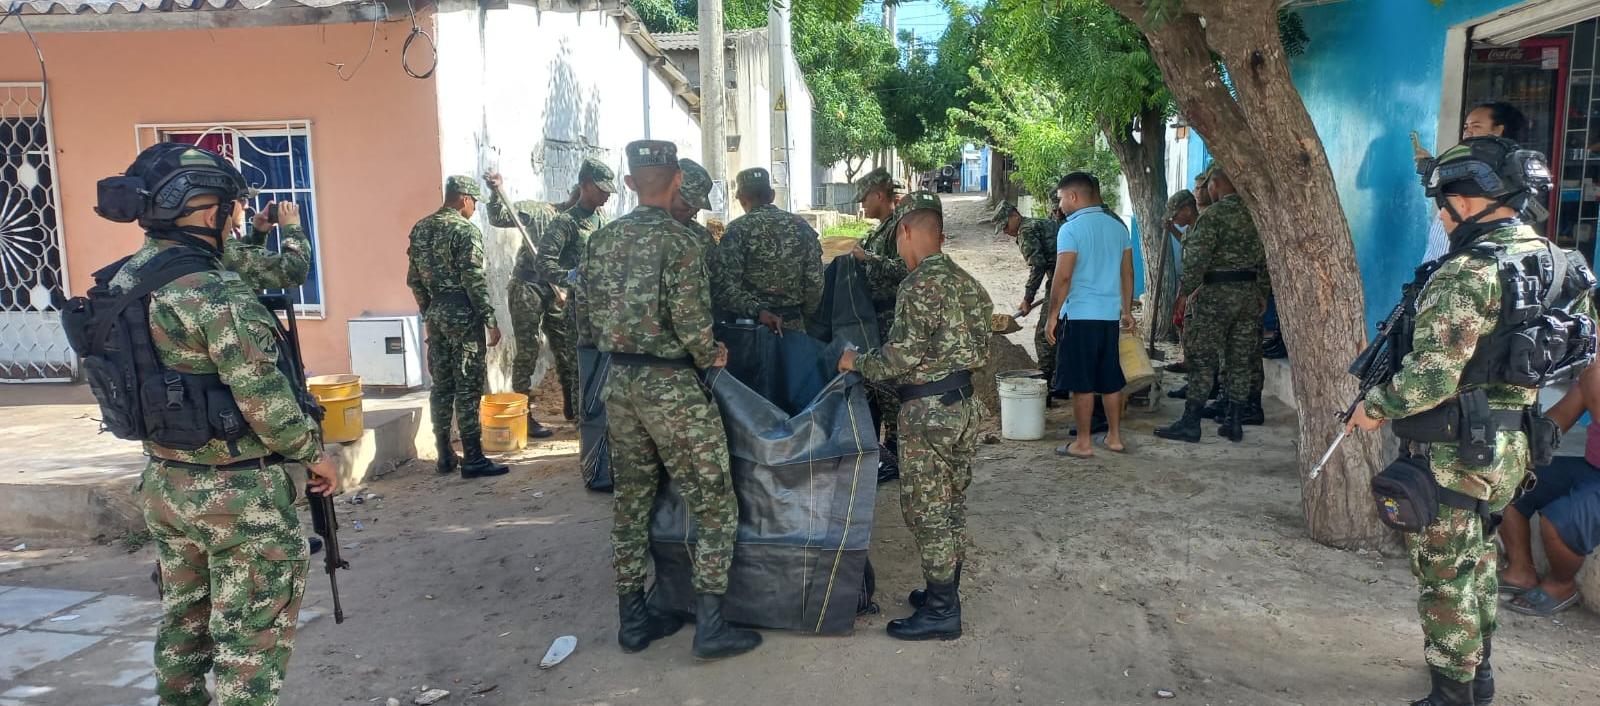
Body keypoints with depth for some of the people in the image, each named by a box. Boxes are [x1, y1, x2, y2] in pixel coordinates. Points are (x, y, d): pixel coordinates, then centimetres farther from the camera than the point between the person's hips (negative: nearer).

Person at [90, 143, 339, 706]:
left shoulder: (123, 281, 4)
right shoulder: (217, 293, -23)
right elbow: (266, 400, -23)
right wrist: (314, 453, -7)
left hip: (164, 485, 9)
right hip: (238, 495, -8)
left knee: (184, 620, 24)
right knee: (251, 638, 5)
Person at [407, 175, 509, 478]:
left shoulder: (420, 229, 11)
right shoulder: (465, 230, -12)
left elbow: (414, 279, 14)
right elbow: (474, 281, -18)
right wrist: (491, 321, -14)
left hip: (435, 314, 8)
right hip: (462, 315, -8)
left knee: (441, 386, 12)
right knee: (468, 388, -5)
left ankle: (444, 455, 17)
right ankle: (473, 459, -2)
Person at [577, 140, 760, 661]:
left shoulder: (600, 241, 5)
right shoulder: (682, 242, -14)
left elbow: (585, 320, 8)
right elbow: (691, 323, -20)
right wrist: (712, 356, -1)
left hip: (618, 383, 7)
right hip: (670, 387, -7)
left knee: (631, 502, 16)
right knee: (716, 507, 4)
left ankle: (633, 620, 25)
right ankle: (710, 627, 6)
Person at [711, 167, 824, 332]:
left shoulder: (738, 230, -9)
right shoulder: (801, 226, 3)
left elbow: (723, 285, -18)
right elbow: (815, 281, 3)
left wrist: (756, 311, -17)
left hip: (750, 326, -3)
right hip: (793, 325, 3)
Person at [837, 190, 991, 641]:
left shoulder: (922, 284, -16)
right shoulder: (965, 280, 12)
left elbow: (904, 354, -22)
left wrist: (858, 363, -5)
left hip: (929, 410, -9)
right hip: (964, 403, 9)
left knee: (926, 511, 0)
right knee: (951, 506, 17)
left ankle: (940, 613, 7)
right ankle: (946, 594, 28)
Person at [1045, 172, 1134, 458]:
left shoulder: (1071, 229, -11)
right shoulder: (1118, 226, 10)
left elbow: (1063, 278, -16)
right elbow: (1127, 273, 14)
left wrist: (1052, 316, -9)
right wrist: (1127, 310, 22)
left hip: (1079, 316, -7)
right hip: (1110, 316, 7)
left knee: (1082, 383, 0)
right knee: (1111, 381, 14)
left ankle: (1083, 443, 6)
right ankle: (1114, 436, 22)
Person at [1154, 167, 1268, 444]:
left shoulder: (1212, 215, -12)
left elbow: (1197, 258, -17)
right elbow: (1265, 258, 13)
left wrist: (1185, 290, -8)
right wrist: (1262, 293, 19)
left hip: (1216, 295, -6)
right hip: (1249, 295, 7)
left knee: (1203, 360, -3)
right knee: (1241, 361, 9)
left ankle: (1190, 423, -2)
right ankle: (1235, 423, 14)